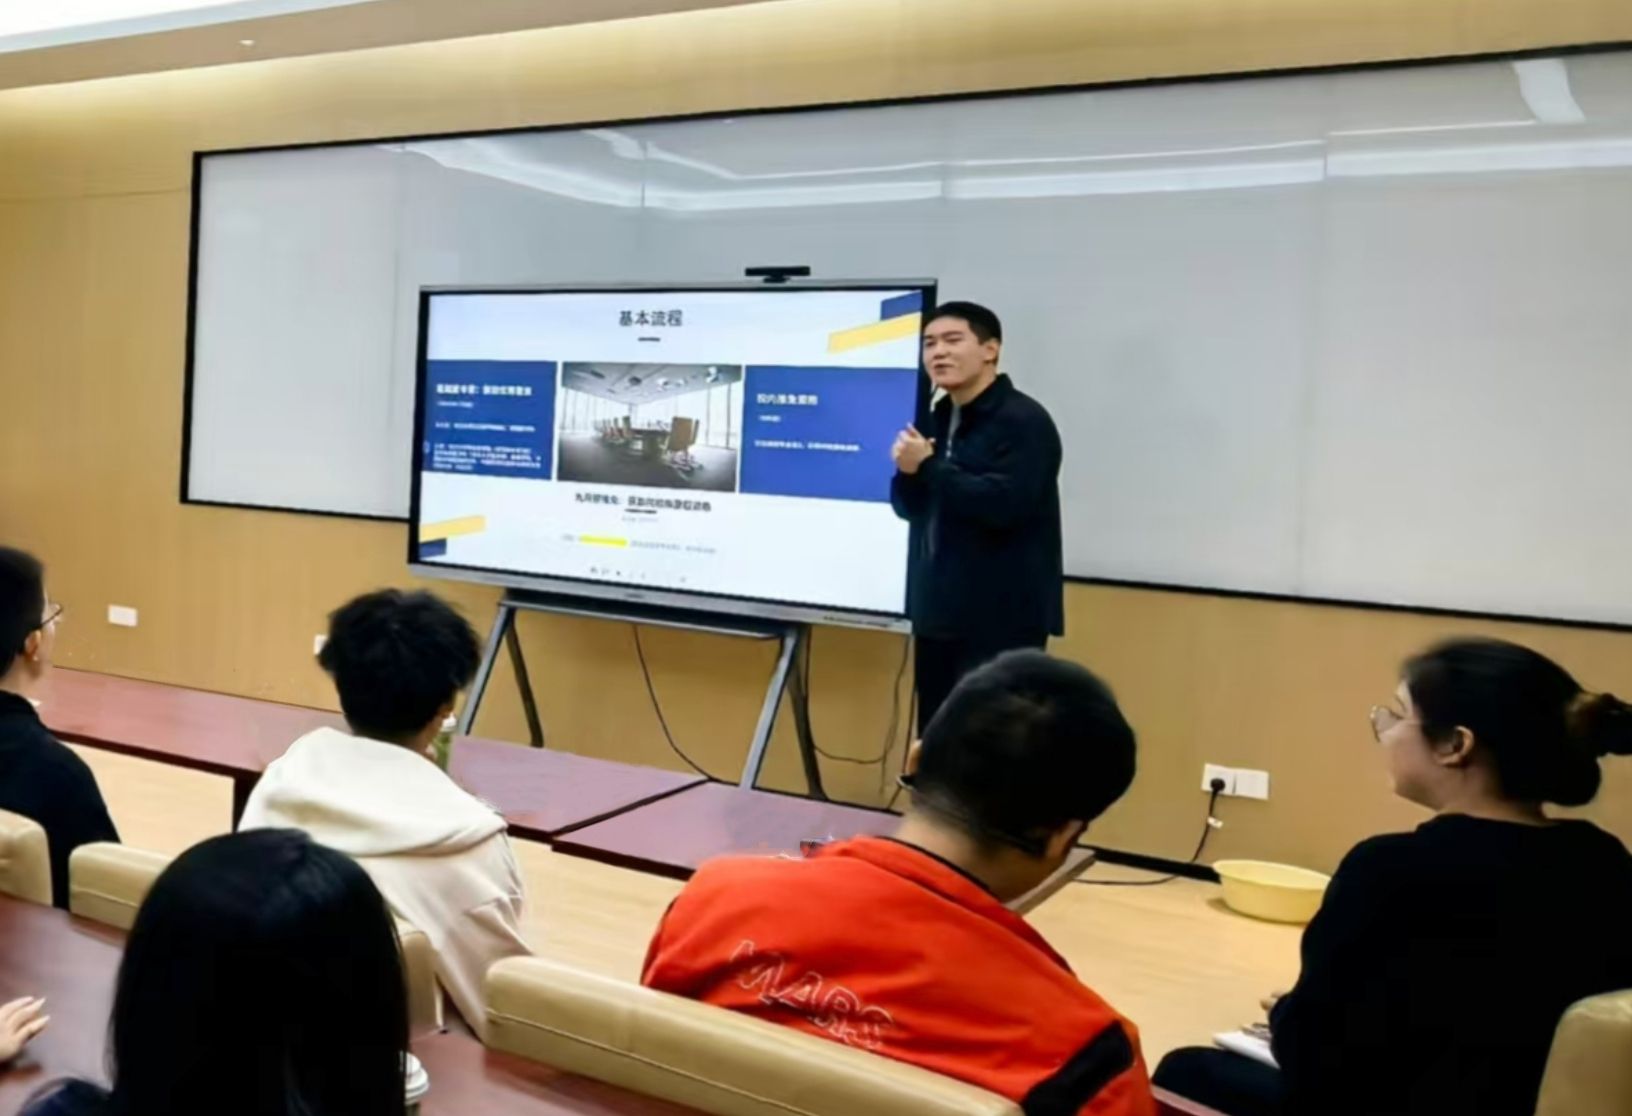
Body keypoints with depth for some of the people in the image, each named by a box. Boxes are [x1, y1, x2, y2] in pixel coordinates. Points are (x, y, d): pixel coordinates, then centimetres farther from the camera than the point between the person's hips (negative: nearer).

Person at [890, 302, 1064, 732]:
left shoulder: (1024, 421, -10)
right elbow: (909, 507, 15)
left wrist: (929, 467, -16)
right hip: (939, 613, 8)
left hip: (1002, 619, -8)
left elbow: (1003, 503, -23)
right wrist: (908, 471, -7)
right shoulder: (937, 419, 15)